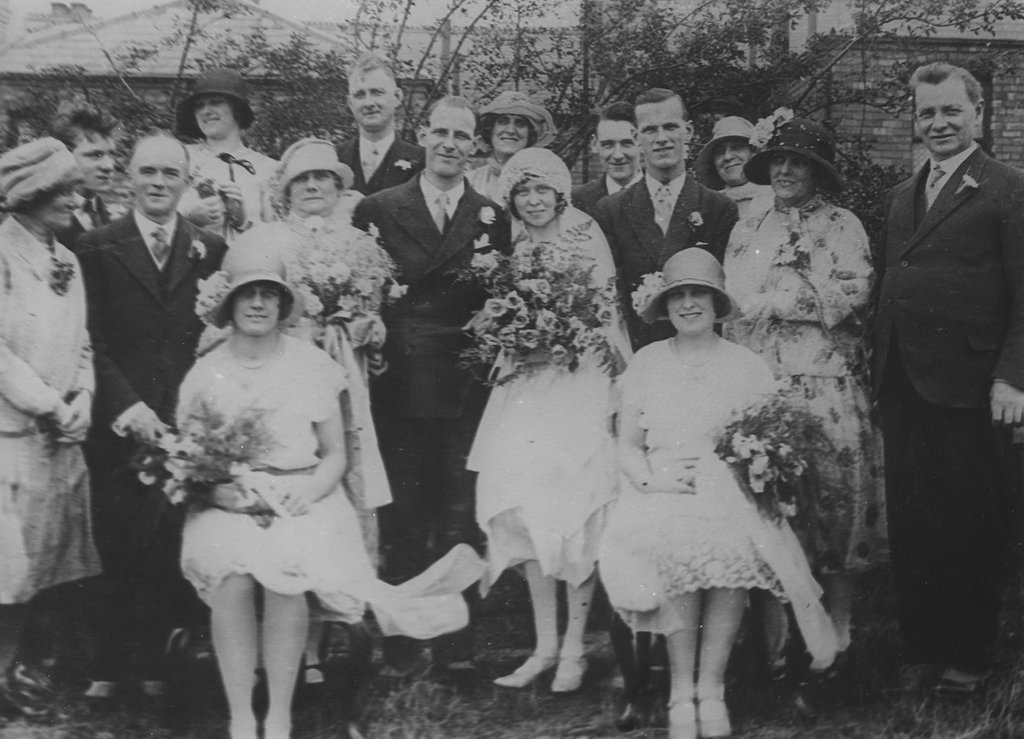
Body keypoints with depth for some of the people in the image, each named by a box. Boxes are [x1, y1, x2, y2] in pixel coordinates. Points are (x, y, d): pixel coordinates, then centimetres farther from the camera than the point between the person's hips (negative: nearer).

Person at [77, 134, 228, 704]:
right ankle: (112, 664, 16)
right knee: (117, 551, 3)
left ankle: (159, 664, 14)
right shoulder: (98, 248, 4)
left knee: (172, 552, 2)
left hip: (188, 423, 1)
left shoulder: (211, 249, 9)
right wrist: (127, 406, -10)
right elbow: (92, 340, 0)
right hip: (118, 423, -1)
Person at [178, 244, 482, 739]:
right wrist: (217, 489, -12)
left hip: (301, 500, 0)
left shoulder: (312, 365, 7)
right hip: (227, 503, 1)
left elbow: (335, 455, 8)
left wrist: (310, 491, -12)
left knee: (288, 571, -32)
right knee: (231, 572, -31)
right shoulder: (206, 374, 7)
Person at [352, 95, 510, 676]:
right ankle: (401, 641, 16)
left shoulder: (493, 218, 8)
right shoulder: (377, 210, 4)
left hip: (467, 392, 1)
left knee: (460, 521, 6)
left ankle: (457, 640, 17)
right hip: (398, 388, -1)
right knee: (400, 522, 6)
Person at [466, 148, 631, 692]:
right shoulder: (512, 248, 13)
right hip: (525, 385, 4)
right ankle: (544, 645, 6)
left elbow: (605, 315, -2)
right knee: (526, 510, -3)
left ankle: (574, 649, 3)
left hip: (581, 379, -4)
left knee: (573, 512, -6)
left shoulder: (587, 238, 1)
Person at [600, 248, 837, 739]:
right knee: (671, 545, -33)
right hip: (661, 492, 0)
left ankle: (710, 688, -20)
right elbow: (627, 445, 11)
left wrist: (727, 470, -13)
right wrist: (650, 478, -8)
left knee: (735, 545, -33)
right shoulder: (646, 362, 13)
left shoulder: (746, 365, 11)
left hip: (733, 488, 0)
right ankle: (682, 690, -20)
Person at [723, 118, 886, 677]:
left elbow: (852, 294, -7)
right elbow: (731, 303, 13)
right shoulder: (747, 229, 17)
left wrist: (771, 296, -4)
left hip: (824, 379, -3)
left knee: (831, 494, -4)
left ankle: (837, 628, 8)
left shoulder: (841, 225, 6)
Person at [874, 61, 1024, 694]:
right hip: (902, 386, 6)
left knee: (971, 527, 6)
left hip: (968, 388, -6)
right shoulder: (903, 195, 15)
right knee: (911, 525, 12)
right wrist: (879, 371, 9)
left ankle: (969, 658, 20)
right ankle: (921, 649, 24)